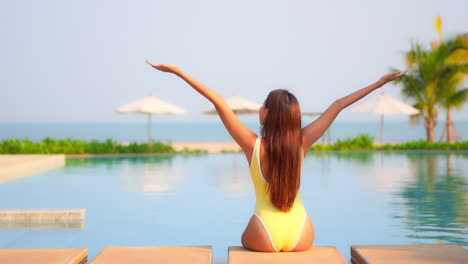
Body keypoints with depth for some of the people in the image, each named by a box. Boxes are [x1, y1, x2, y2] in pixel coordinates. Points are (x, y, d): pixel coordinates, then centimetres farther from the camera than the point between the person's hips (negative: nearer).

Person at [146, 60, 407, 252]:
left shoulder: (254, 145, -12)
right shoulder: (302, 142, -8)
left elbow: (219, 101, -13)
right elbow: (337, 106, -3)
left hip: (264, 238, -2)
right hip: (302, 238, 2)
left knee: (247, 240, 34)